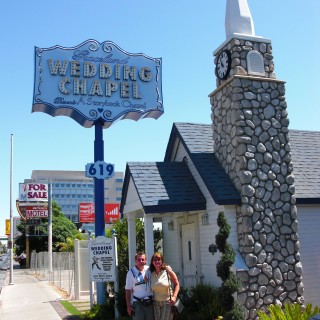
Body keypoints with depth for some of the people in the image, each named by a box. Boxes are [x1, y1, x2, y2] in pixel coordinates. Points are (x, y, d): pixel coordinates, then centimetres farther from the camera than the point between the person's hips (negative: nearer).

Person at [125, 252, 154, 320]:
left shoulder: (149, 270, -1)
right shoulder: (131, 273, -5)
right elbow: (128, 290, -3)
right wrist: (128, 305, -4)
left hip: (150, 301, 3)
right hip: (138, 303, -2)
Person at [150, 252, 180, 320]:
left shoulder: (167, 271, -8)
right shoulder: (151, 274, 1)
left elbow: (177, 284, -2)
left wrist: (174, 296, -13)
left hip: (167, 302, -3)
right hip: (156, 303, 3)